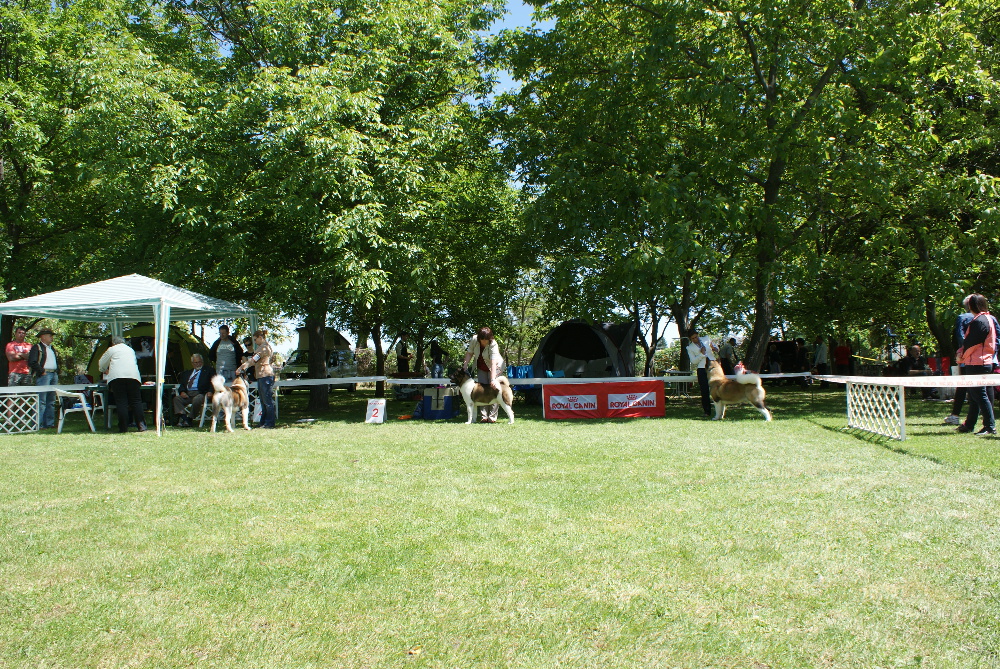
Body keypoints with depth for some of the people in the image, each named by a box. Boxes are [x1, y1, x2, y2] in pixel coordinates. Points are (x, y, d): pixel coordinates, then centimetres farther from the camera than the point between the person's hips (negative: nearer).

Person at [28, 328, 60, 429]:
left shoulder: (52, 348, 22)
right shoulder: (37, 348, -4)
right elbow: (32, 362, -14)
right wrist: (42, 371, -14)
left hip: (54, 375, 8)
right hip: (43, 375, -8)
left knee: (51, 401, 9)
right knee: (41, 401, -10)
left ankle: (50, 423, 13)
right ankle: (39, 424, -10)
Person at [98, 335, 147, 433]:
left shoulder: (112, 349, 16)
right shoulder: (131, 350, 28)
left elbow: (101, 364, 26)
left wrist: (104, 371, 49)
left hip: (117, 377, -3)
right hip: (133, 376, 3)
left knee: (121, 402, -2)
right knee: (136, 402, 1)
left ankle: (124, 427, -5)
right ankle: (141, 425, -6)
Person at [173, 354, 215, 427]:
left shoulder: (209, 371, 15)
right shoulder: (187, 372, 29)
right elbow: (181, 384, 19)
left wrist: (210, 391, -18)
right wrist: (182, 392, -4)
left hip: (200, 394, -4)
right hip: (187, 394, 5)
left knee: (197, 399, -37)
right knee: (176, 398, -23)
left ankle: (190, 420, -26)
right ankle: (184, 418, -33)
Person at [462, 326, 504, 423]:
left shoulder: (493, 345, -32)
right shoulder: (474, 340, -18)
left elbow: (493, 363, -40)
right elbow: (469, 352, -1)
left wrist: (493, 380, -47)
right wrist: (465, 364, -13)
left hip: (495, 367, -5)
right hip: (481, 368, 5)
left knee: (493, 389, -15)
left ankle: (492, 417, -13)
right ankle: (483, 416, -2)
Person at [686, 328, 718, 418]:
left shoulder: (706, 339, 11)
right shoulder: (690, 348, 5)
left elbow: (717, 350, 21)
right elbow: (693, 361, -3)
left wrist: (714, 348, -2)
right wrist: (701, 354, -14)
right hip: (702, 369, -1)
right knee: (705, 391, -3)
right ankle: (707, 411, 4)